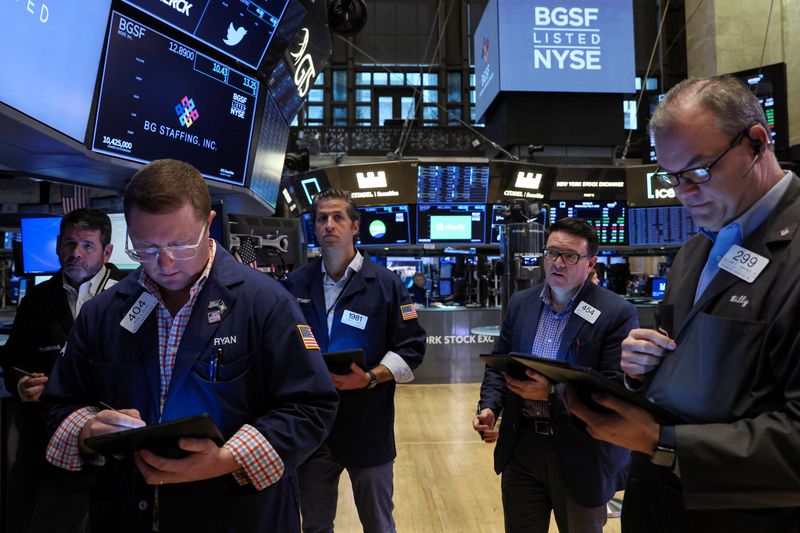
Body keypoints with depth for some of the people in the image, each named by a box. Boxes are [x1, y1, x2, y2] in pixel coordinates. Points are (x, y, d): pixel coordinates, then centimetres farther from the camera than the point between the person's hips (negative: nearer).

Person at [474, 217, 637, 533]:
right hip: (521, 448, 4)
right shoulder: (520, 303, 4)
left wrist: (552, 393, -25)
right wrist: (489, 406, -8)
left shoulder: (617, 313, -11)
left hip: (581, 455, -3)